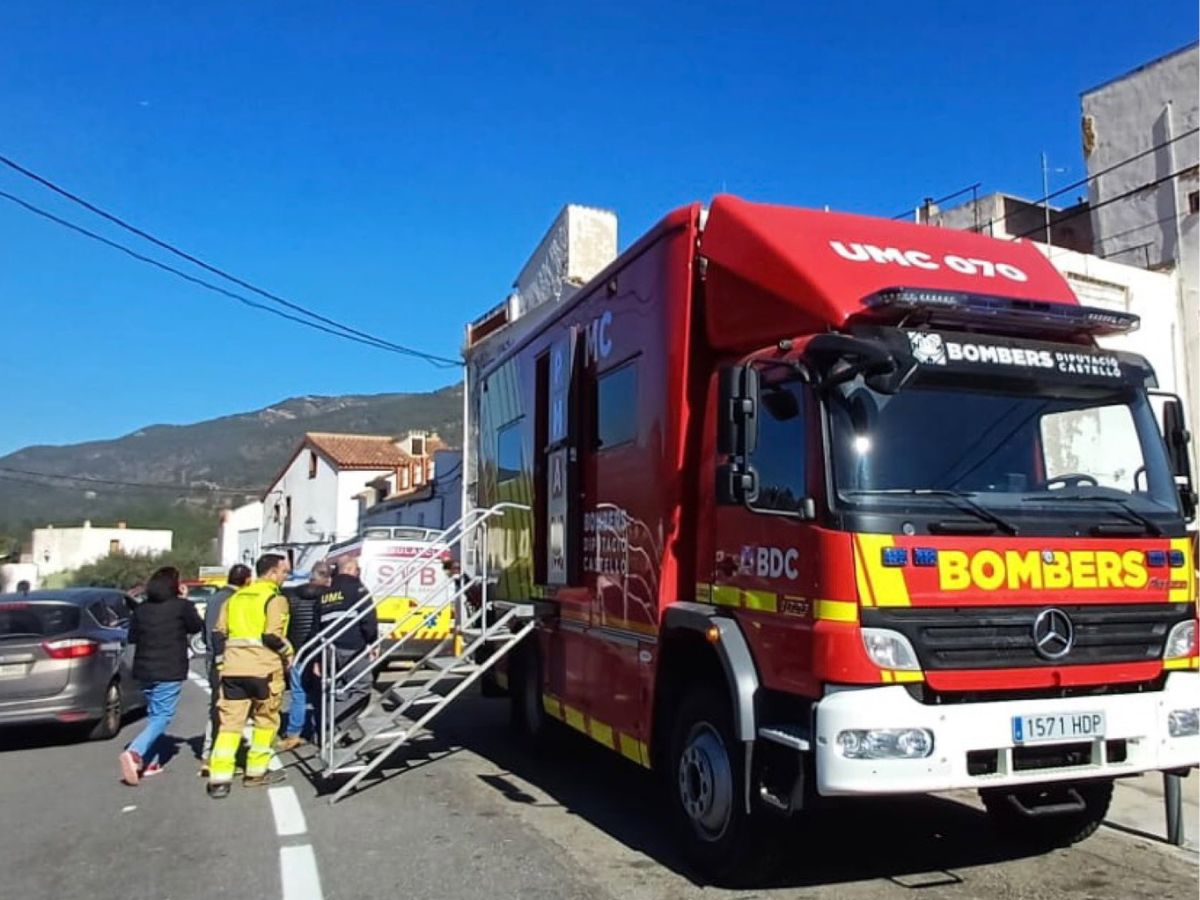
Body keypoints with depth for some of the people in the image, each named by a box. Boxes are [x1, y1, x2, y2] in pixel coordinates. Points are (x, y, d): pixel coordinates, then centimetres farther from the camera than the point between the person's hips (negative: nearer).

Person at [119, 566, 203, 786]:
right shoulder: (181, 606, -10)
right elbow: (196, 627, 5)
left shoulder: (141, 608, 5)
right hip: (170, 672, -6)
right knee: (162, 717, -3)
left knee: (154, 714, 18)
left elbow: (132, 636, 13)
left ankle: (150, 761, 20)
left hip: (145, 670, 6)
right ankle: (134, 752, -23)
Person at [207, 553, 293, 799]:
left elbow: (218, 632, 14)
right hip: (263, 667, -5)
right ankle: (256, 772, 17)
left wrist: (222, 659, 19)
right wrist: (288, 652, 1)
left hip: (233, 667, 5)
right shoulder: (275, 598, -5)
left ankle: (219, 778, -1)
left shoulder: (235, 597, 16)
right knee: (265, 720, 11)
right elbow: (272, 636, -15)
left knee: (229, 721, 6)